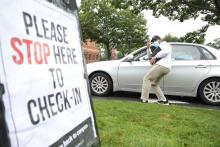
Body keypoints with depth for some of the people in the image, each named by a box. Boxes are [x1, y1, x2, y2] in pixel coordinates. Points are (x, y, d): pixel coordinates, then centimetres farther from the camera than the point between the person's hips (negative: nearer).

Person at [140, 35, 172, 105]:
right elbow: (151, 56, 30)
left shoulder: (164, 44, 4)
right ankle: (163, 100, 9)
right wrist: (148, 48, 16)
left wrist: (155, 57, -18)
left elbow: (166, 51, -19)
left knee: (146, 78, -12)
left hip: (161, 65, -11)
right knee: (154, 83, 15)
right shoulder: (158, 48, 34)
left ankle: (144, 99, -17)